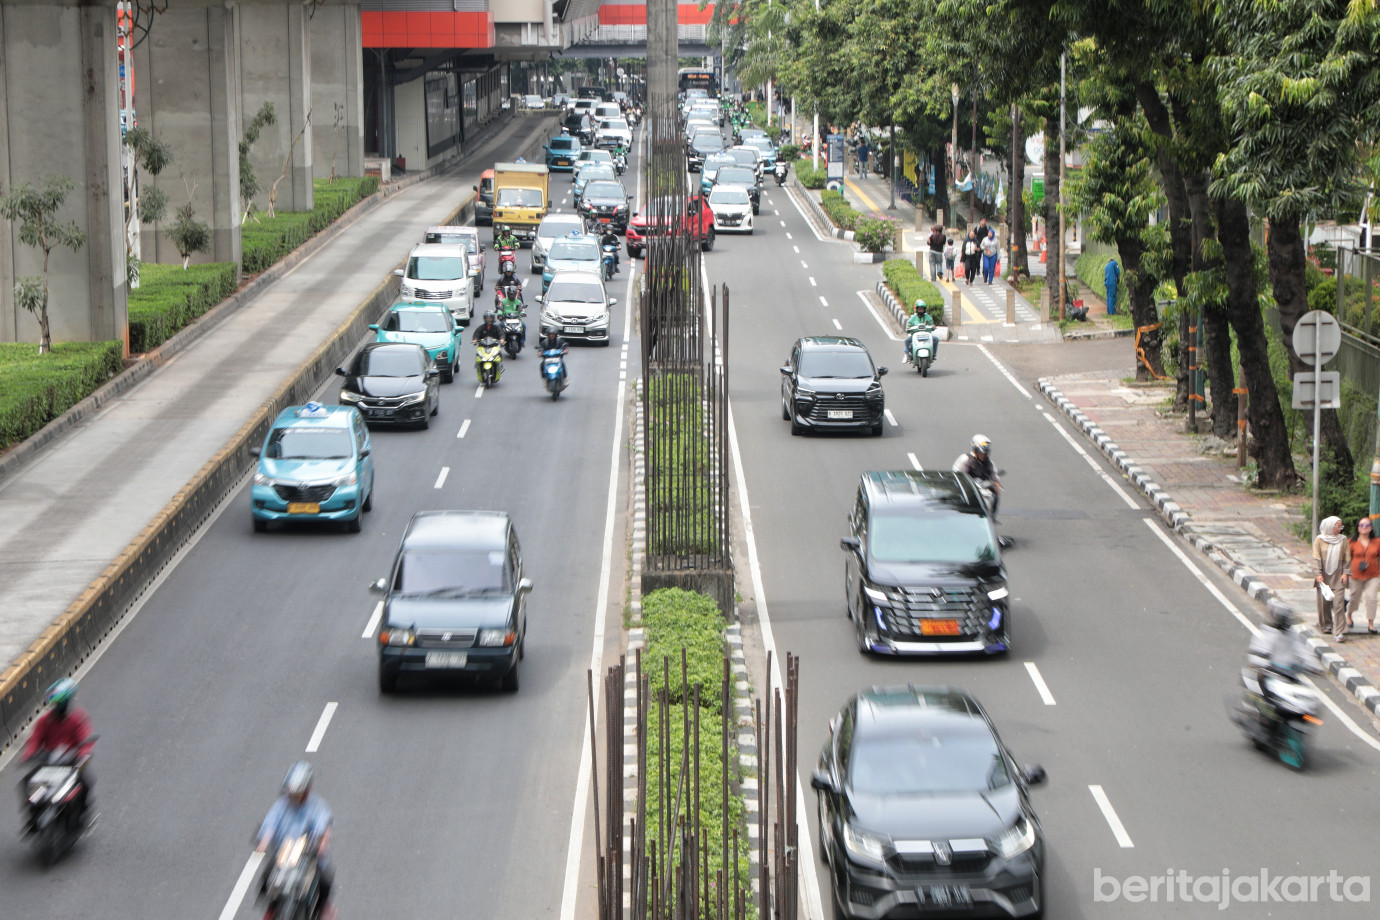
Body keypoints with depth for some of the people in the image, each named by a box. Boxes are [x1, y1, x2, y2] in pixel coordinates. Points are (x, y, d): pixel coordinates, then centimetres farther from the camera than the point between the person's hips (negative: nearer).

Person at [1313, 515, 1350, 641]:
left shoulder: (1343, 540, 5)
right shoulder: (1319, 540, 0)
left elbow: (1347, 558, 7)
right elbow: (1316, 558, -3)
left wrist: (1346, 573, -3)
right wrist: (1318, 574, -11)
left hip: (1338, 576, 0)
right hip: (1324, 576, 0)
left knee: (1338, 603, -10)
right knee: (1324, 602, 7)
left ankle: (1339, 632, -13)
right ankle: (1326, 625, 29)